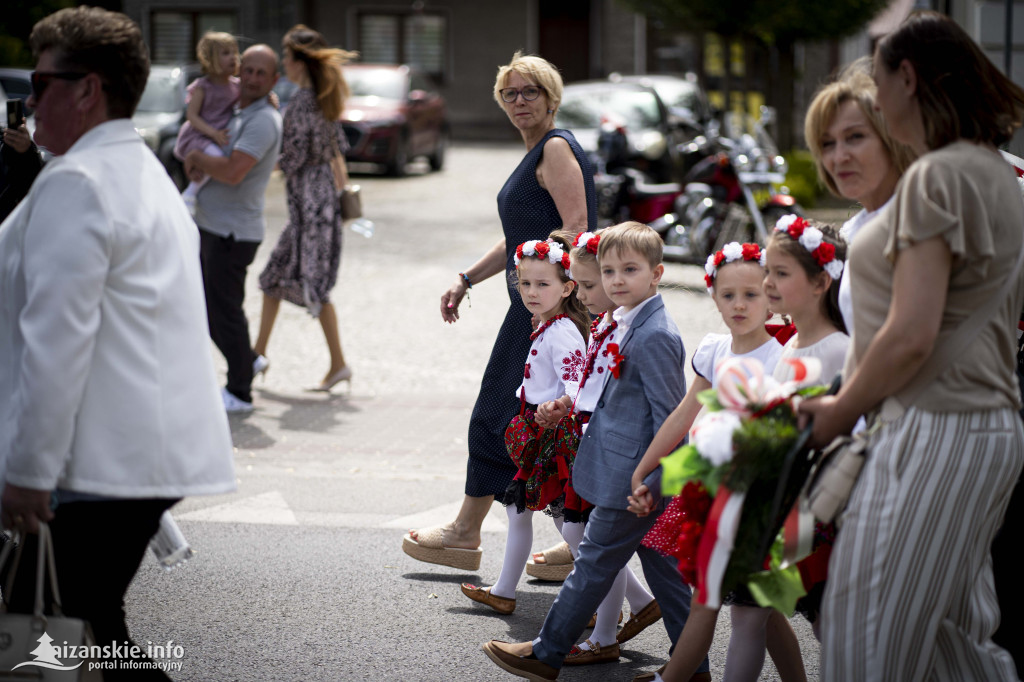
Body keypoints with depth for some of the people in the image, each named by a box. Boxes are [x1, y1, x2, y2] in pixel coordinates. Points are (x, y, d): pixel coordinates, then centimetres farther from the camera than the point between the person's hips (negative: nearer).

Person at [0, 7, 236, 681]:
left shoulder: (75, 182, -12)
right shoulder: (147, 175, 20)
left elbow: (57, 339, -19)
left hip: (101, 464, -10)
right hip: (159, 452, 10)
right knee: (95, 625, 15)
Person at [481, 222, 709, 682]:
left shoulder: (654, 336, -20)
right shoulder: (630, 325, 11)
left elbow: (669, 414, -20)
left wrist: (651, 482, -20)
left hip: (634, 477, -10)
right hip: (641, 476, 10)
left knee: (594, 562, 3)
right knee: (662, 567, 13)